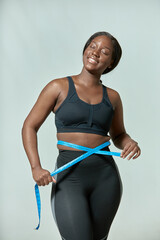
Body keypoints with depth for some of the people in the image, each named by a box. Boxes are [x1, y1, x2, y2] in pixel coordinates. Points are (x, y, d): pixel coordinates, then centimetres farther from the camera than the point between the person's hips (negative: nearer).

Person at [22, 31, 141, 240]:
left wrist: (131, 144, -2)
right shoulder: (59, 87, 1)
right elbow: (29, 127, 1)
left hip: (106, 176, 4)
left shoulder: (112, 97, 9)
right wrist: (36, 168, -13)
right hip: (69, 177, -3)